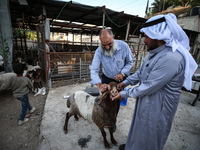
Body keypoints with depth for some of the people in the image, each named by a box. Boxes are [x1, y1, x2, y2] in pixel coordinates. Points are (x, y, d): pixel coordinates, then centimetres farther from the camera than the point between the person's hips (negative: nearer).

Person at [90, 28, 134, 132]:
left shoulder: (123, 46, -25)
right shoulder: (99, 51, -24)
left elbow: (130, 62, -9)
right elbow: (94, 70, -26)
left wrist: (123, 73, -24)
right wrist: (99, 84, -43)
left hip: (120, 79, 0)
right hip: (106, 78, 1)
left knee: (116, 101, 13)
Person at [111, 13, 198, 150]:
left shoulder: (171, 59, -30)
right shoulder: (154, 53, 2)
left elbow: (148, 87, -28)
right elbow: (141, 72, 12)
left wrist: (124, 94, -16)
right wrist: (126, 82, 8)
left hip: (157, 107, -9)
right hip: (146, 102, 9)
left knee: (149, 134, 17)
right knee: (140, 127, 29)